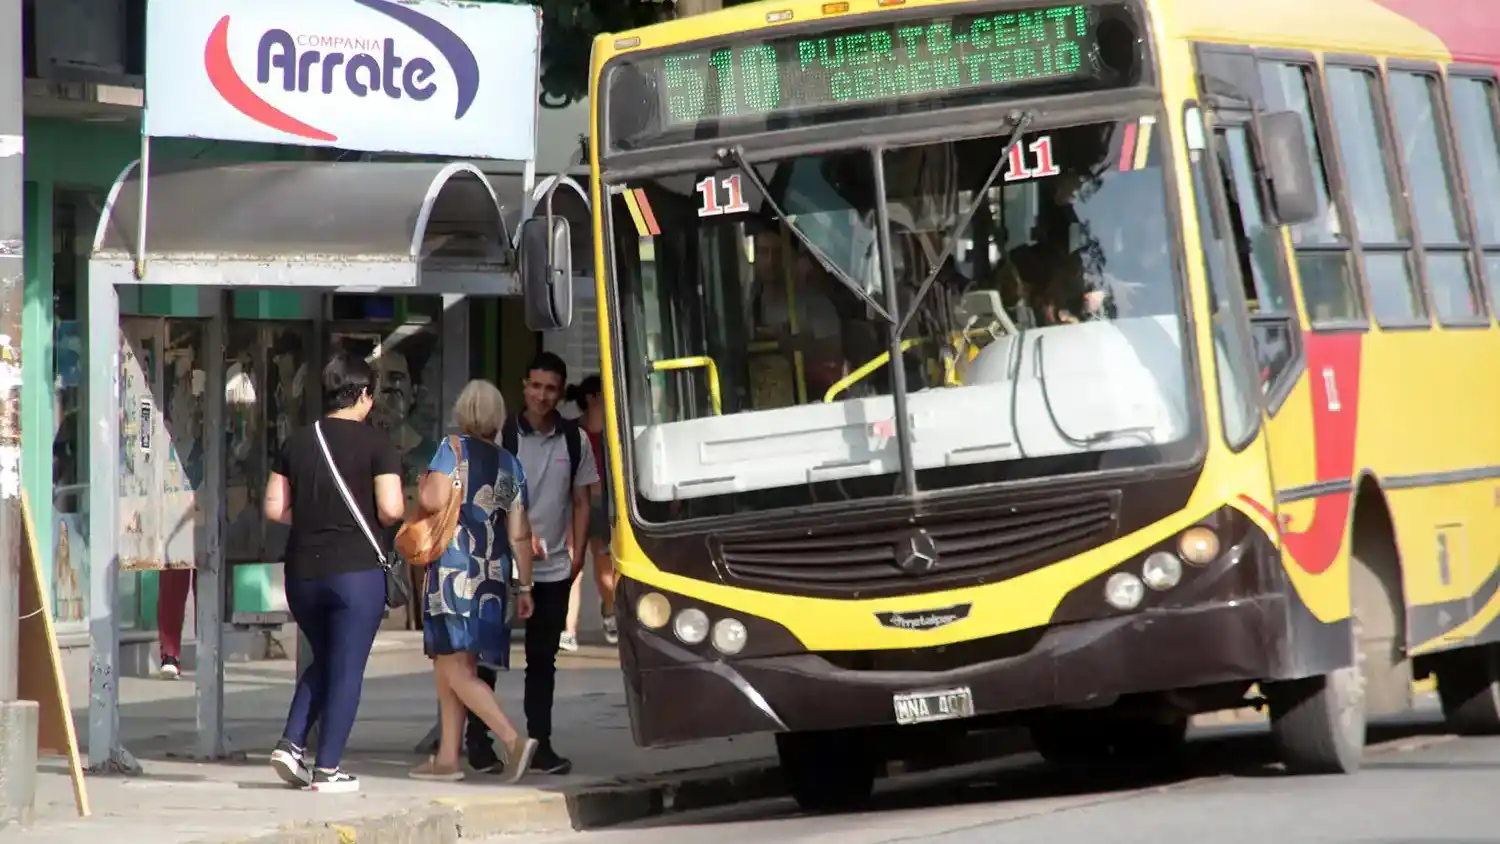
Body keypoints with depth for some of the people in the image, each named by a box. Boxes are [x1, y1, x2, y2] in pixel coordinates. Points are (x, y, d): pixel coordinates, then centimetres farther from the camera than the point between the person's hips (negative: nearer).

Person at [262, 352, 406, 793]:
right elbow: (391, 509, -15)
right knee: (347, 669, 3)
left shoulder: (297, 442, 6)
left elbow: (274, 508, 5)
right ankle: (327, 769, 2)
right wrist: (365, 517, 6)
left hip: (303, 571, 5)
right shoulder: (376, 444, -8)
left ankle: (291, 744, 8)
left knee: (323, 660, 22)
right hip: (356, 570, -5)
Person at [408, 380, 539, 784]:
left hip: (455, 567, -6)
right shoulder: (510, 464, 11)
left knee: (456, 669, -7)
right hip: (493, 572, 6)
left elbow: (436, 499, -17)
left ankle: (513, 739, -22)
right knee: (449, 665, 15)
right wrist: (524, 587, 13)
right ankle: (447, 758, 16)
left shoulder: (454, 448, -4)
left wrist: (421, 486, 5)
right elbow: (519, 534, 9)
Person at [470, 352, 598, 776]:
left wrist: (577, 555, 3)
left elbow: (581, 502, 11)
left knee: (542, 659, 8)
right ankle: (477, 741, 7)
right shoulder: (503, 436, -4)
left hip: (554, 570, 3)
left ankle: (540, 745, 12)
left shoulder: (574, 440, 5)